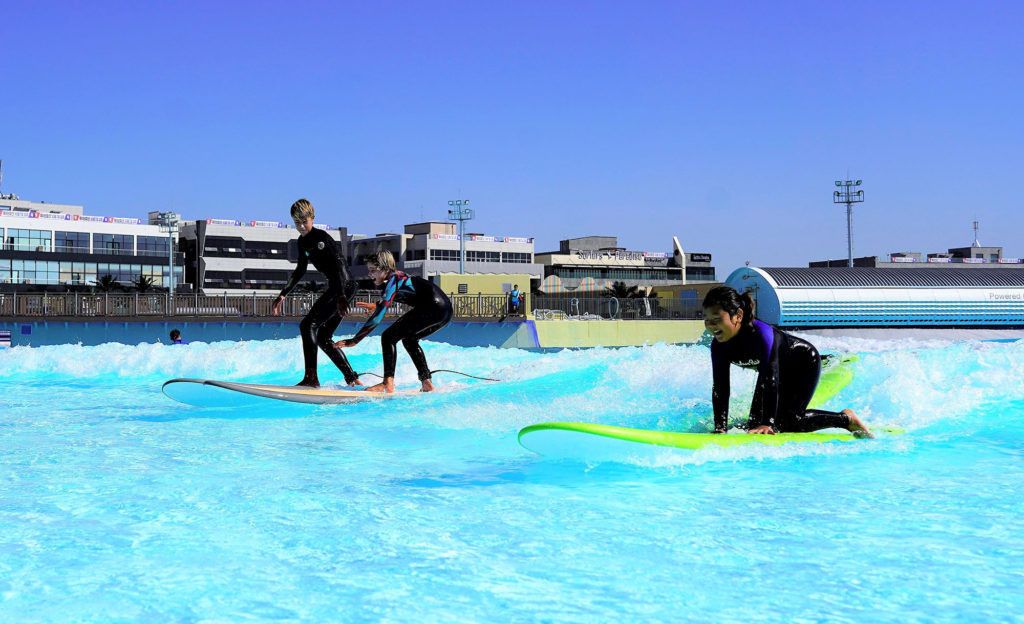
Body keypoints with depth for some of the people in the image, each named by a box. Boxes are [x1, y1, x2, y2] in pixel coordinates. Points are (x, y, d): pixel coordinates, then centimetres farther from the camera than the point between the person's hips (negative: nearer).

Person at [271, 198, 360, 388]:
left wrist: (341, 297, -37)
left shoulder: (321, 238, -15)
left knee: (307, 325, -17)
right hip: (335, 289, 10)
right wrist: (283, 294, 24)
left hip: (344, 287, -10)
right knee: (323, 337, 11)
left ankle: (311, 378, -22)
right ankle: (352, 379, 15)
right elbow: (300, 270, 26)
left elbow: (339, 265, -25)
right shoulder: (303, 241, 13)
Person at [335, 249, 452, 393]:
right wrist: (376, 306, 46)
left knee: (388, 337, -7)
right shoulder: (397, 276, 19)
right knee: (409, 339, 27)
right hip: (445, 309, 10)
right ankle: (426, 383, 22)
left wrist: (354, 340, -13)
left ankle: (388, 383, -16)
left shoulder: (392, 281, -7)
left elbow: (377, 318, -14)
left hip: (432, 308, -10)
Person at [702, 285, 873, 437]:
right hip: (780, 371, 7)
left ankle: (847, 418, 0)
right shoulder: (719, 346, -22)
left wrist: (768, 424, -46)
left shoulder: (760, 333, -41)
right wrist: (720, 429, -28)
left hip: (805, 363, -7)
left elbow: (770, 381, -42)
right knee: (755, 424, 5)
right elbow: (720, 390, -19)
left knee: (786, 421, -17)